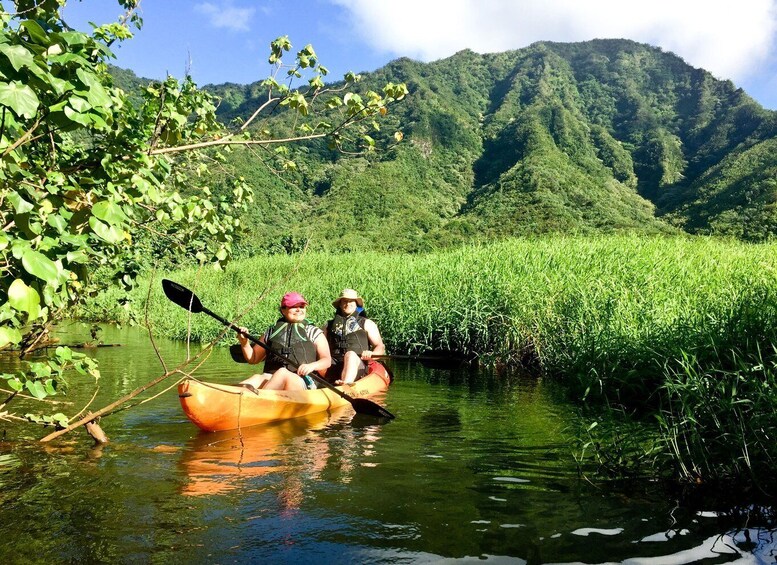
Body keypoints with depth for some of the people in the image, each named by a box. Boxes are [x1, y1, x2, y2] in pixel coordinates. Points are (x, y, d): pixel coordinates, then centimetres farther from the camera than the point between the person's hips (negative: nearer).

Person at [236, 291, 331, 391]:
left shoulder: (314, 333, 15)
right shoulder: (272, 331, 21)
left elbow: (327, 360, 7)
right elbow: (253, 358, 26)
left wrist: (312, 366, -14)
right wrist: (244, 344, 7)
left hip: (303, 383, -3)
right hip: (270, 378, 3)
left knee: (283, 373, -36)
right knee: (257, 378, -31)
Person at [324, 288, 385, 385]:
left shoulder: (366, 323, 20)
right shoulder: (330, 325, 24)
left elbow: (381, 347, 12)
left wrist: (371, 354, -10)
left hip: (358, 366, -2)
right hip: (333, 367, 3)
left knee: (350, 354, -36)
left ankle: (346, 384, -61)